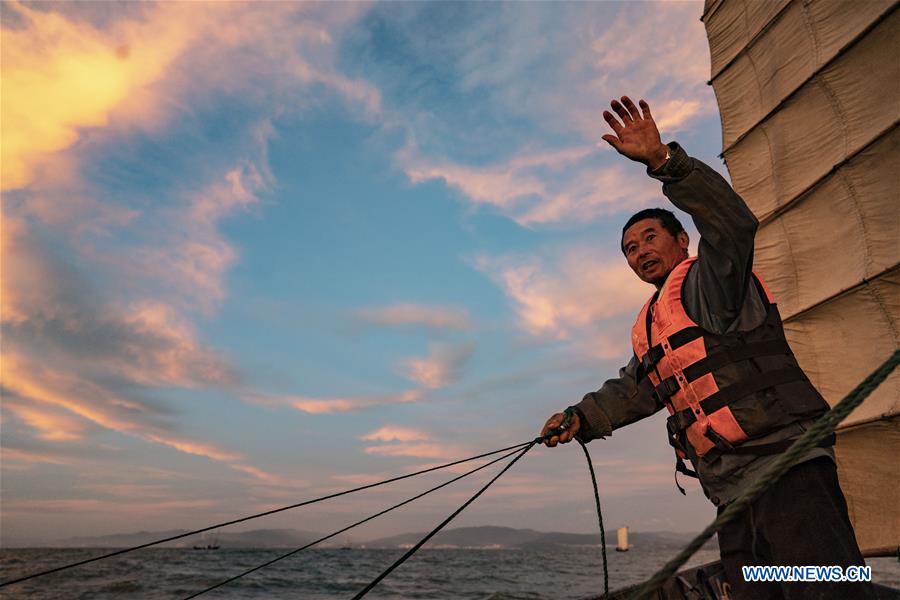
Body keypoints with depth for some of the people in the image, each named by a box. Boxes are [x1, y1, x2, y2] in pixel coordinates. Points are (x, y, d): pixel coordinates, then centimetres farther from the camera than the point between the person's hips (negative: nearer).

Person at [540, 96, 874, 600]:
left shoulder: (707, 279, -3)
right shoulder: (649, 328, 23)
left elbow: (732, 222, -23)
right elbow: (632, 390, 20)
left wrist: (663, 159, -34)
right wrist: (582, 417, 4)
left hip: (785, 466, -9)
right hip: (732, 494, 9)